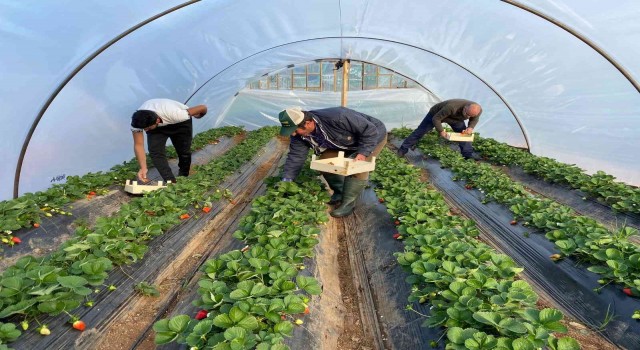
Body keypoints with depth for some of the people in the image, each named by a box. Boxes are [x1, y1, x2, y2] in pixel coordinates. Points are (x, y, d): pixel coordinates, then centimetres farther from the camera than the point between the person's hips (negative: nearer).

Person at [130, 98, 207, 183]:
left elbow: (203, 107, -34)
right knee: (155, 151, -18)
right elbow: (138, 145, -27)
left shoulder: (175, 114, -45)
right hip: (156, 128, 2)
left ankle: (183, 177, 29)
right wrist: (143, 168, -37)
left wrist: (199, 115, -8)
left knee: (184, 151, 0)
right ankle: (170, 181, -10)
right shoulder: (137, 121, -34)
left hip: (180, 123, -2)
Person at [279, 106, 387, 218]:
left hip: (374, 136, -7)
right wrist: (286, 181, -16)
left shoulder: (336, 117, -42)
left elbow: (370, 130, -34)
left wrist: (363, 153, -38)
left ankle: (348, 203, -9)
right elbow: (295, 156, -12)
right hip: (346, 143, 7)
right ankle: (340, 194, 14)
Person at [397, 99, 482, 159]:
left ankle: (469, 156, 9)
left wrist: (470, 127, -26)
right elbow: (436, 119, -35)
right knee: (420, 132, -3)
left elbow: (474, 120, -5)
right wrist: (441, 131, -40)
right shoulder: (451, 107, -47)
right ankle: (403, 150, 6)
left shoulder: (478, 110, -28)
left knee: (464, 134, -5)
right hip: (436, 114, -5)